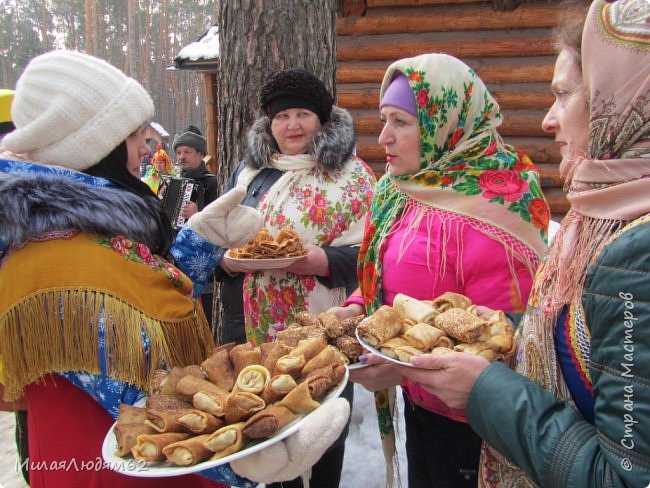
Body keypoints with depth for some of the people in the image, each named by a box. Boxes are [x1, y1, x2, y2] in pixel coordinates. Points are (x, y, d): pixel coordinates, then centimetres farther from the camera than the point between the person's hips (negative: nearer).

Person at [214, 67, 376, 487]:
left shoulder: (350, 175, -3)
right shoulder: (249, 171, 10)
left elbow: (365, 256, -9)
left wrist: (312, 261, -25)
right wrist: (227, 259, -10)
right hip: (252, 331, 4)